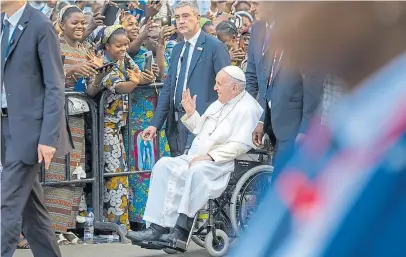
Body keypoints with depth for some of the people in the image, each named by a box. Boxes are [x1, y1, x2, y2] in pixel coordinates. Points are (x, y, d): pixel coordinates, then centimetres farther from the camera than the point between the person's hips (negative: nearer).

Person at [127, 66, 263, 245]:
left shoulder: (247, 109, -6)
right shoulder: (218, 104, 23)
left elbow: (240, 145, -17)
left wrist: (210, 156, -22)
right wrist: (191, 113, 14)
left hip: (221, 163, -9)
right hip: (196, 157, 9)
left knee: (196, 171, -37)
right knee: (164, 165, -14)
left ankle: (182, 230, -36)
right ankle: (157, 227, -24)